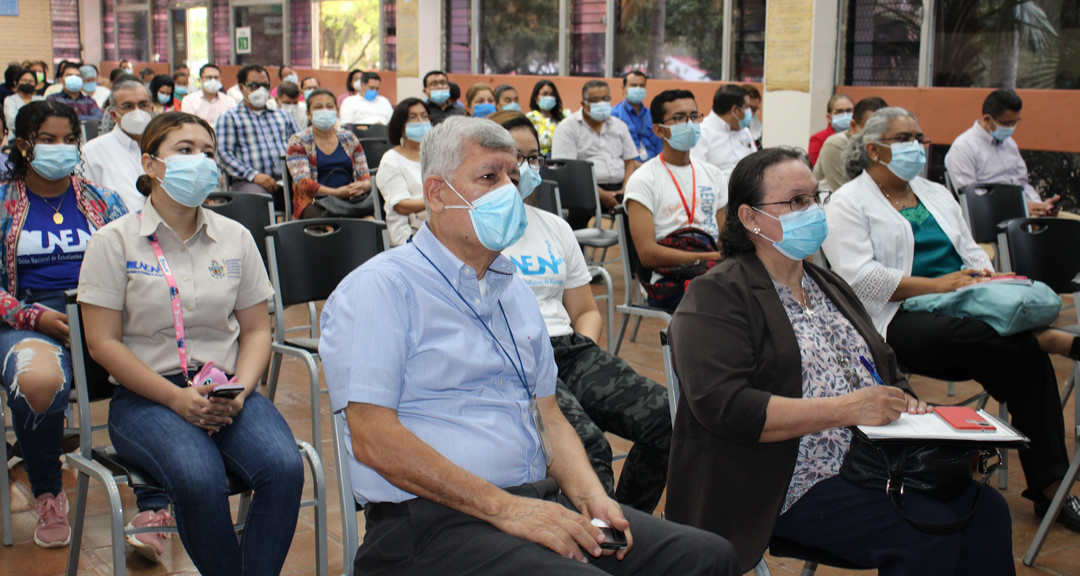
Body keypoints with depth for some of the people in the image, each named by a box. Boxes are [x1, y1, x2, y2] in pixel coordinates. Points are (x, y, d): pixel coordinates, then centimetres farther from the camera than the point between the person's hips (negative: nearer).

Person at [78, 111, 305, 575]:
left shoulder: (236, 238, 12)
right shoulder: (115, 242, 1)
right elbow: (103, 342, -3)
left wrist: (240, 390, -7)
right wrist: (176, 399, -13)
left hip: (228, 390, 3)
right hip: (146, 396, -3)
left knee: (284, 467, -27)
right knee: (199, 479, -33)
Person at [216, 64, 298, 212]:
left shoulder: (283, 116, 30)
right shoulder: (229, 118, 15)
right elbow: (223, 154, 2)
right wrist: (254, 175, -13)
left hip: (287, 181, 3)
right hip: (249, 182, -3)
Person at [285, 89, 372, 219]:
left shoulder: (349, 138, 19)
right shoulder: (298, 141, 8)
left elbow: (365, 177, 15)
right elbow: (303, 183, -5)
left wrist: (363, 186, -12)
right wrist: (336, 192, -22)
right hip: (314, 204, -3)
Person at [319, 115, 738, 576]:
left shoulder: (514, 291, 22)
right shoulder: (380, 288, -4)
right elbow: (373, 439, -13)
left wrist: (589, 495, 0)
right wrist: (504, 508, -17)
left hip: (539, 501, 8)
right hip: (435, 519, -7)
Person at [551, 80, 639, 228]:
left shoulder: (619, 126, 21)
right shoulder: (567, 128, 3)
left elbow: (630, 161, 21)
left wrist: (626, 189, -1)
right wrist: (600, 194, -15)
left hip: (618, 187, 5)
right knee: (580, 210, -39)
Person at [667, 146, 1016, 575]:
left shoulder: (828, 286, 21)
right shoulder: (718, 296, -6)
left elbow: (887, 370, 24)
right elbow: (725, 406, -20)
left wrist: (906, 406, -1)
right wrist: (845, 409, -23)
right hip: (792, 487, -8)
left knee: (986, 511, -12)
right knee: (929, 530, -25)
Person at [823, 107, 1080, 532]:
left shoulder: (936, 194, 26)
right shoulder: (849, 203, 3)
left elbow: (971, 251, 23)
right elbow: (859, 277, -11)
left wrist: (980, 276, -3)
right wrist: (937, 285, -16)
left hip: (962, 310, 6)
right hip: (898, 320, -6)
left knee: (1025, 359, -23)